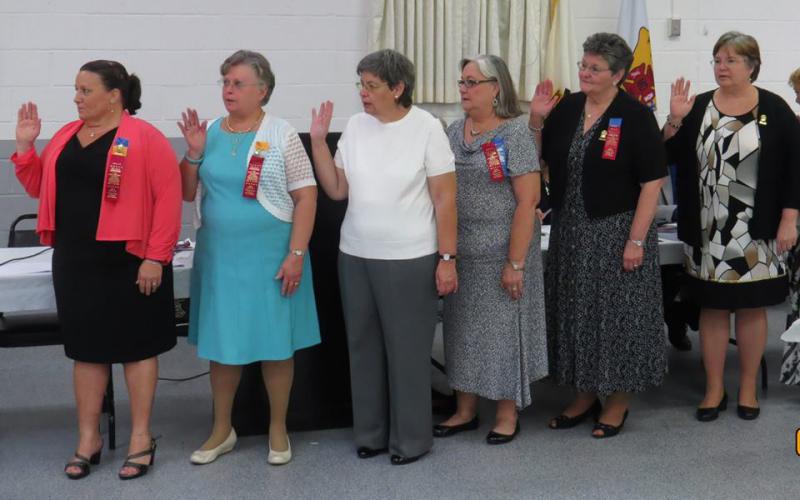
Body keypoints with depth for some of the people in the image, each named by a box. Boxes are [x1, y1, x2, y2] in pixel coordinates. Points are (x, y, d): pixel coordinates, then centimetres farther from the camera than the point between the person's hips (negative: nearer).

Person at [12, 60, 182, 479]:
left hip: (128, 261, -6)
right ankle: (88, 439, 23)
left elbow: (167, 198, -13)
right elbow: (38, 186, 17)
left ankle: (141, 438, 17)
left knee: (136, 345, 5)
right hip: (75, 261, 6)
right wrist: (26, 145, 3)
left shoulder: (143, 137, -9)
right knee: (86, 346, 12)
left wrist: (156, 257, -17)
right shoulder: (66, 135, 11)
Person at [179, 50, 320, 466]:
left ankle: (278, 430, 22)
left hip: (270, 255, -3)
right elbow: (187, 194, 10)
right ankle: (222, 429, 26)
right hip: (219, 255, 4)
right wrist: (194, 152, -7)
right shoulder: (209, 133, 5)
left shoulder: (281, 135, -5)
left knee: (275, 343, 5)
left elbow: (306, 197, -8)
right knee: (221, 342, 10)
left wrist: (296, 254, -14)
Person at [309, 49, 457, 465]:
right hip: (355, 255, 5)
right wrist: (317, 140, -3)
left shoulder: (427, 128, -7)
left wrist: (447, 258, -10)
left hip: (409, 259, -4)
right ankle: (370, 432, 27)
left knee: (407, 350, 4)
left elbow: (445, 199, -7)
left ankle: (411, 439, 19)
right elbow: (336, 190, 5)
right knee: (363, 346, 12)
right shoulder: (355, 126, 4)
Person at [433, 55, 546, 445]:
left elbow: (527, 201, -14)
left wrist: (516, 263, -17)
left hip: (500, 252, -6)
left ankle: (507, 414, 21)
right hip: (460, 251, 6)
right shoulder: (453, 132, 8)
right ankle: (465, 409, 27)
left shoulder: (515, 133, -10)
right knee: (462, 327, 12)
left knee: (502, 326, 4)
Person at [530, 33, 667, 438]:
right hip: (570, 232, 5)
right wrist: (536, 120, -3)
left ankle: (618, 401, 20)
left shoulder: (635, 116, -10)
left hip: (616, 233, -5)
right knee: (575, 312, 13)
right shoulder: (567, 108, 4)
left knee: (617, 312, 4)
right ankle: (585, 394, 28)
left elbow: (652, 182, -13)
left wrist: (636, 240, -17)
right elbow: (540, 160, 12)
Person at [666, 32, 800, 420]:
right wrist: (675, 120, -13)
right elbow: (670, 157, 3)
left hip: (756, 232, -1)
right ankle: (714, 389, 19)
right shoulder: (698, 107, 4)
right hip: (708, 232, 2)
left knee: (751, 307, 7)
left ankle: (748, 389, 22)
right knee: (712, 307, 8)